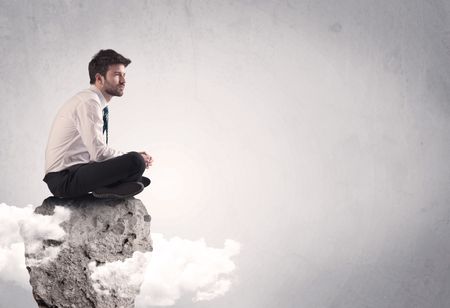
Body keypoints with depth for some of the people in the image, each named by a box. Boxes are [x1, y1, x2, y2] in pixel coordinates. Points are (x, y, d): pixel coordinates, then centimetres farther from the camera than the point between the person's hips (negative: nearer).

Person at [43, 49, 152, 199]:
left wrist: (135, 158, 2)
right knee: (136, 161, -26)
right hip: (65, 178, -10)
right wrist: (135, 159, -9)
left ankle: (106, 188, 1)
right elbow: (99, 153, -23)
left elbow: (97, 152, 15)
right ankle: (107, 190, -4)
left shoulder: (95, 102, 14)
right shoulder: (88, 102, -16)